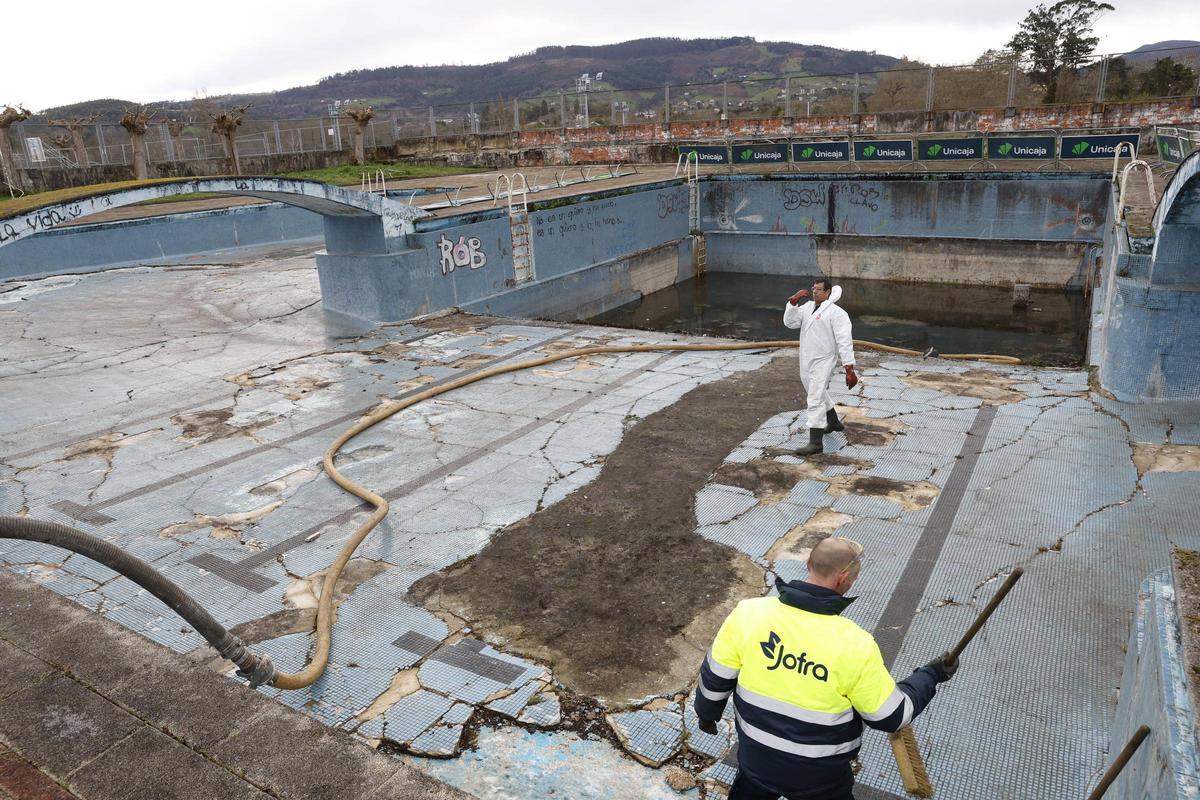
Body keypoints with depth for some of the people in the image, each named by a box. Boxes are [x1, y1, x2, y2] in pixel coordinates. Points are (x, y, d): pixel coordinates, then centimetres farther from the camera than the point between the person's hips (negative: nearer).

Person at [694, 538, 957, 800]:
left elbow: (715, 678, -7)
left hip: (756, 758, 2)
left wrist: (707, 713, 14)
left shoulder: (748, 612, -20)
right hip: (820, 778, -2)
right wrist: (931, 675, 4)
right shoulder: (855, 646, -26)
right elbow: (890, 716, -12)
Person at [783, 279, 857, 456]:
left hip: (823, 362, -8)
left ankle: (815, 443, -10)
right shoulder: (808, 306, 9)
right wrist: (793, 302, -11)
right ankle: (834, 423, 48)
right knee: (819, 394, 25)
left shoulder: (836, 313, -13)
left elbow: (844, 341, -18)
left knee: (815, 400, -13)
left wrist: (849, 369, -23)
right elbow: (790, 322, 3)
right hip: (806, 361, 8)